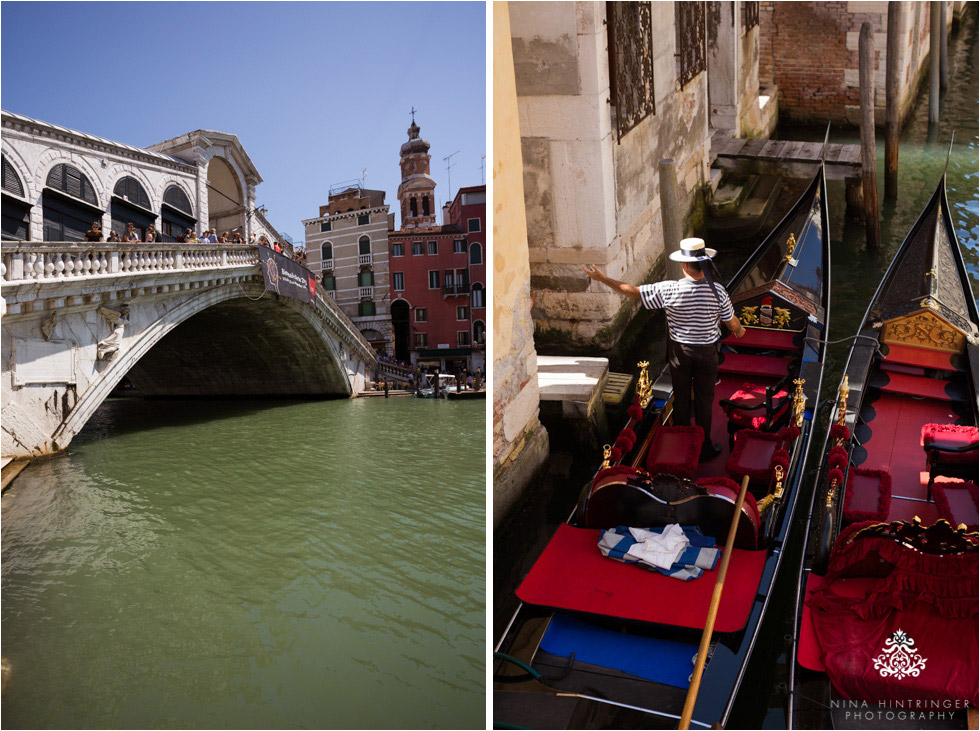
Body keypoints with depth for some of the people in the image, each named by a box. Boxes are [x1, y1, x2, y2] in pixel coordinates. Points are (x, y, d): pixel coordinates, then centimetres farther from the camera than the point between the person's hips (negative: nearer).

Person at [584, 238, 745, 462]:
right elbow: (732, 324, -5)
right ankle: (704, 448, 26)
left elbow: (633, 291, -14)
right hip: (706, 352, 0)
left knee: (681, 399, 16)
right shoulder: (717, 290, -17)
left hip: (679, 351, 0)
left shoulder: (669, 290, -20)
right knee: (704, 400, 14)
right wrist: (740, 330, 20)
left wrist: (601, 278, -5)